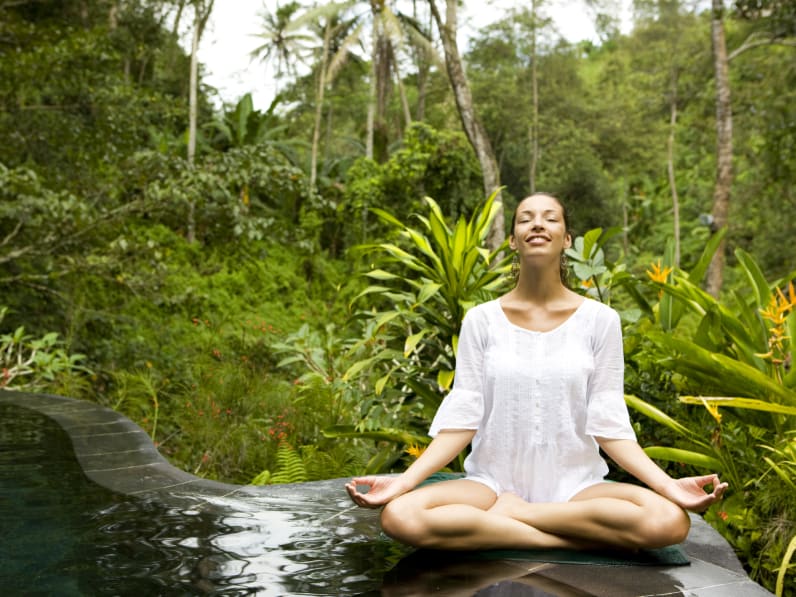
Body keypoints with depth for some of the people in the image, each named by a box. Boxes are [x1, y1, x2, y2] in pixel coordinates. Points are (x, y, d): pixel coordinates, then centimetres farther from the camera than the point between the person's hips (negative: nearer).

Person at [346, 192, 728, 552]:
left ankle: (508, 515, -13)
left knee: (669, 521, -30)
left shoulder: (599, 320, 0)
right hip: (493, 483, 1)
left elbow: (608, 423, -2)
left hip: (575, 485, 0)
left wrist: (669, 485, -17)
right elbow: (461, 418, -3)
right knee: (400, 516, -30)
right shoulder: (481, 320, 1)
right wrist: (400, 483, -15)